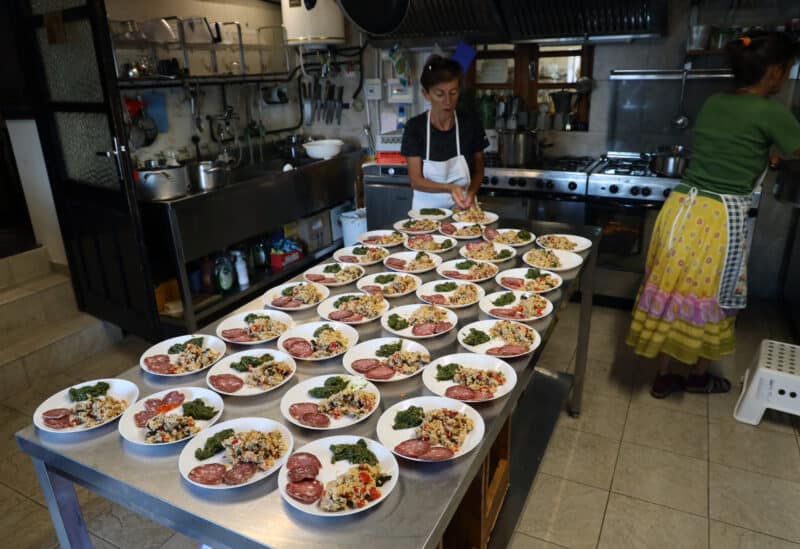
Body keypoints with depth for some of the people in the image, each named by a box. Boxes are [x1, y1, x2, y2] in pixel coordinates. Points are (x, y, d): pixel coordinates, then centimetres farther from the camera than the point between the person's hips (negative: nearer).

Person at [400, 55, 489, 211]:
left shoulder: (471, 123, -4)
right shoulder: (414, 127, -8)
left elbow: (478, 171, 6)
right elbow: (416, 180, -8)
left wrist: (471, 193, -13)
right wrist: (450, 188, -23)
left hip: (462, 209, 1)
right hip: (427, 208, -1)